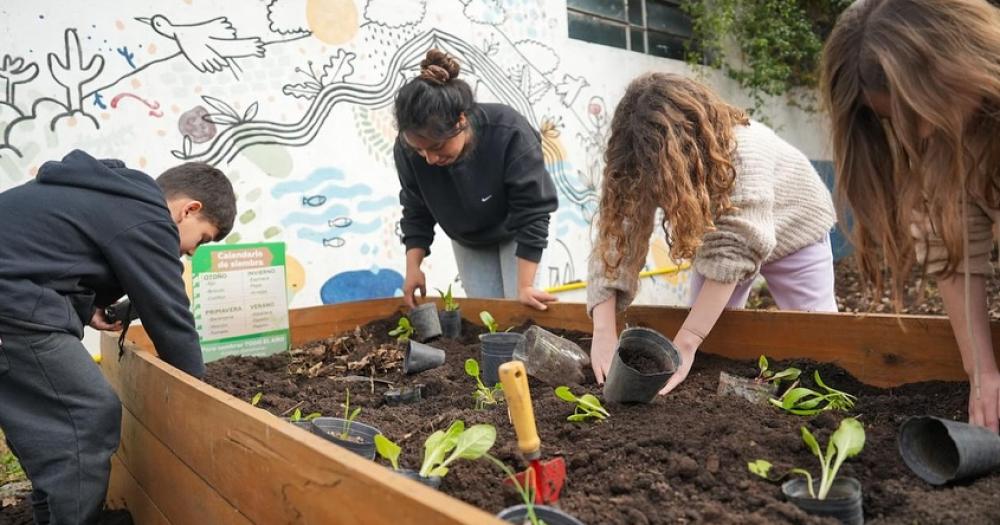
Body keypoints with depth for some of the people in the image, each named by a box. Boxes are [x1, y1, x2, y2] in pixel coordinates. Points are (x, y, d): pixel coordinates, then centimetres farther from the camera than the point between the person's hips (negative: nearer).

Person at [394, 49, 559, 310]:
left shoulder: (510, 134, -39)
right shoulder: (408, 146, -28)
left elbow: (532, 211, -32)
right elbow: (416, 213, -11)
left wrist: (524, 287, -31)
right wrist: (413, 268, -19)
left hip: (514, 233, -3)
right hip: (467, 240, 3)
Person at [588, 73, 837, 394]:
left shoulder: (742, 150, -42)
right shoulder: (644, 167, -28)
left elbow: (733, 250, -47)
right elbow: (618, 240, -34)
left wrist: (685, 344, -51)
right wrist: (604, 334, -45)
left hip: (791, 228, -3)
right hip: (717, 232, 4)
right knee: (710, 335, 0)